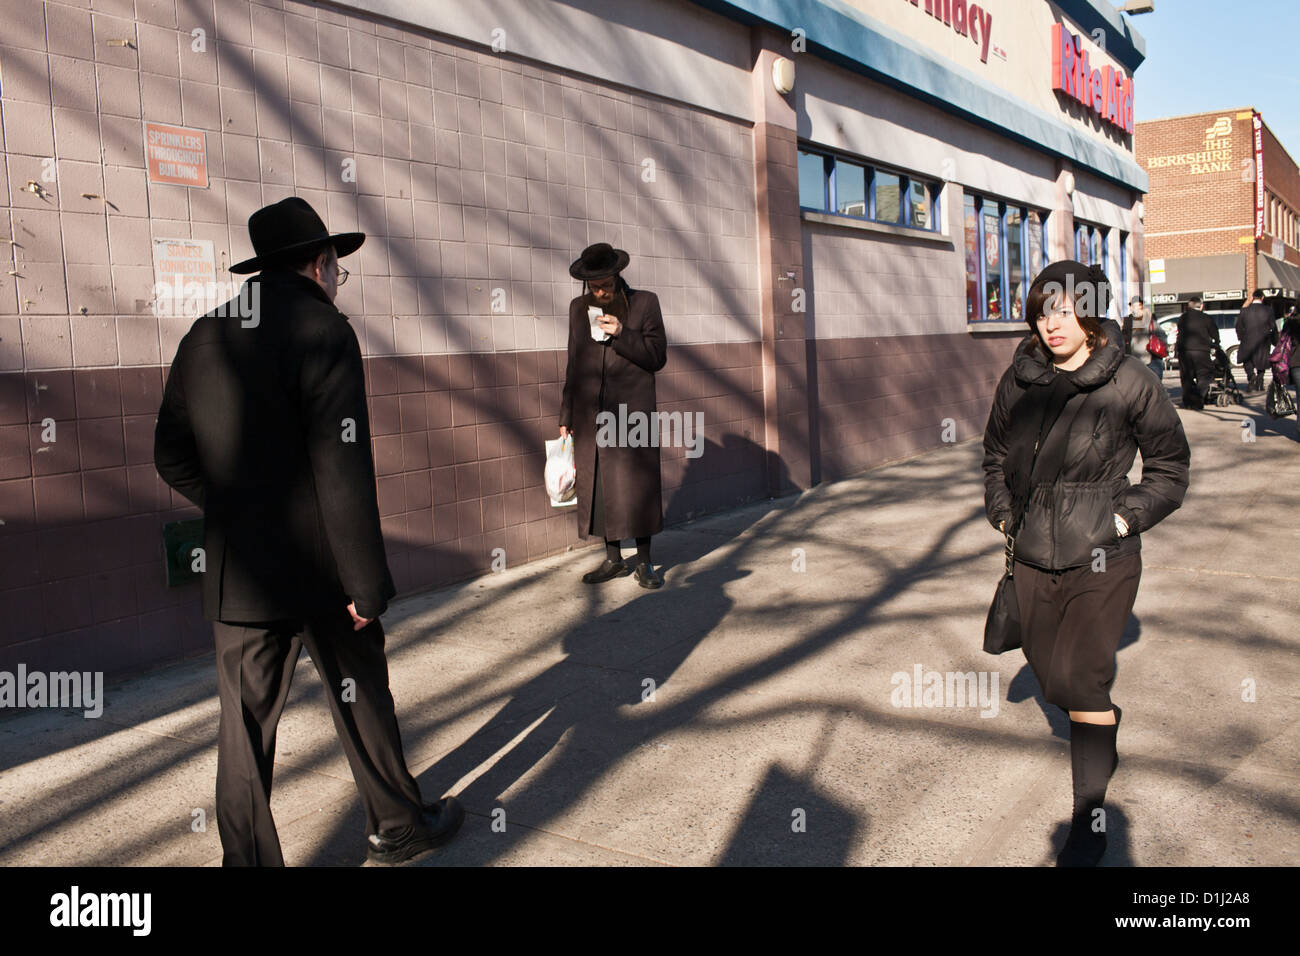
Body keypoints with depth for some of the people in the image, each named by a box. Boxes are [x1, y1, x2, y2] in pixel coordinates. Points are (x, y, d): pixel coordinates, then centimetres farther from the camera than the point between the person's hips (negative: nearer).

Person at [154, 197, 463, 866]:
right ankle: (397, 827, 32)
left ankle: (248, 860, 19)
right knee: (360, 697, 14)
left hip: (237, 574, 5)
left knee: (246, 722, 10)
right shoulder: (323, 331, -14)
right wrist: (366, 584, -16)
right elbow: (343, 471, -20)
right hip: (321, 568, -5)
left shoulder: (204, 336, 6)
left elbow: (172, 458, 11)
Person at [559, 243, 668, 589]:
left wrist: (622, 333, -16)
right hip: (590, 415, 4)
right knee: (599, 489, 6)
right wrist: (565, 417, 14)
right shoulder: (578, 307, 11)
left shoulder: (645, 302, 1)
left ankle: (644, 562, 9)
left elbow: (657, 356, -2)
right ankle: (613, 560, 19)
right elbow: (573, 365, 16)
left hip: (632, 413, -3)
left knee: (637, 486, -3)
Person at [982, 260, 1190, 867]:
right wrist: (1003, 513, 6)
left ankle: (1091, 814, 12)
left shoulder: (1128, 382, -10)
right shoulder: (1018, 380, 1)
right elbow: (996, 456, 17)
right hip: (1033, 556, 5)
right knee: (1049, 676, 16)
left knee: (1079, 680, -6)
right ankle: (1104, 728, 50)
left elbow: (1170, 467, 1)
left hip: (1102, 557, -4)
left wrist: (1127, 517, -9)